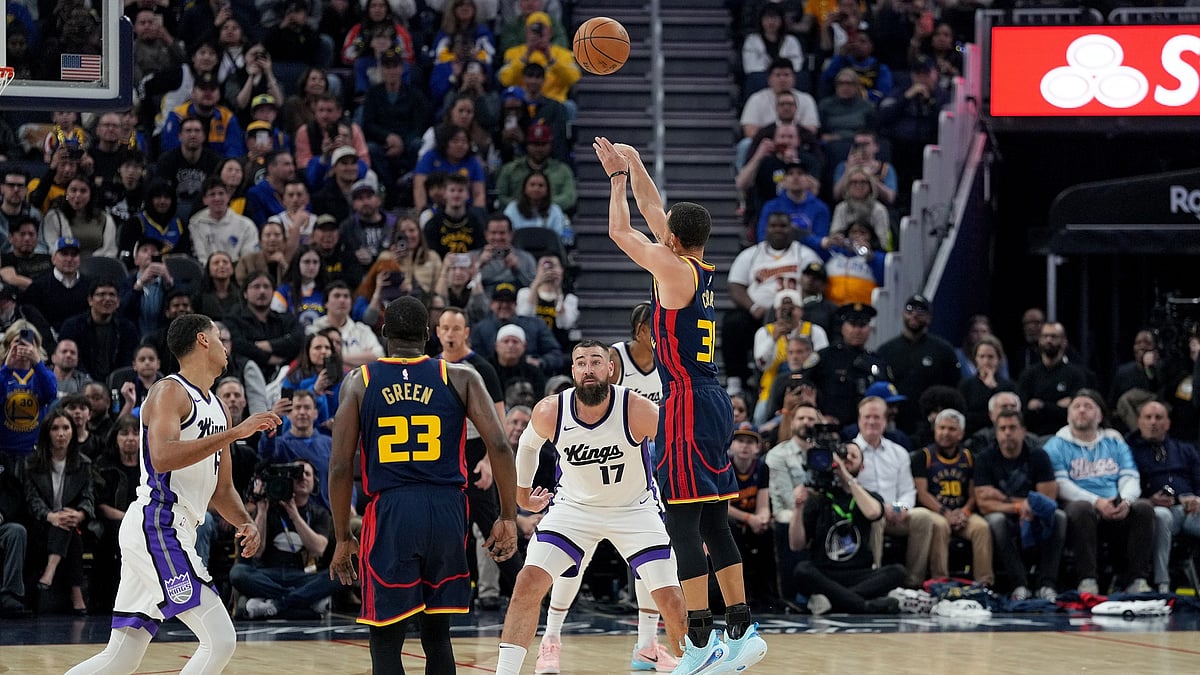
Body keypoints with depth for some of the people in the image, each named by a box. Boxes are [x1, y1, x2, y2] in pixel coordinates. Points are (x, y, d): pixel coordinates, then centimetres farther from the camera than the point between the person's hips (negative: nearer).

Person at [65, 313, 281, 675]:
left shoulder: (216, 407, 19)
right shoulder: (170, 392, -8)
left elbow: (221, 488, 25)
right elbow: (163, 457, -26)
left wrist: (245, 523, 5)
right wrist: (236, 433, -26)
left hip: (174, 532, 10)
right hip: (158, 526, -10)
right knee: (220, 640, -15)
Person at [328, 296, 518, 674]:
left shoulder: (359, 383, 6)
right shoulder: (461, 378, 7)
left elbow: (340, 468, 2)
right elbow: (499, 445, -3)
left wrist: (342, 539, 10)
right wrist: (508, 518, 3)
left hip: (390, 513, -2)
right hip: (447, 512, 2)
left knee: (386, 642, 5)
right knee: (436, 635, 16)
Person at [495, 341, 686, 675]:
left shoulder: (637, 410, -26)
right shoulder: (550, 412, -20)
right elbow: (528, 444, 5)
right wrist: (522, 492, 16)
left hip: (635, 508, -1)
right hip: (575, 506, 1)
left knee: (671, 599, -10)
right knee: (528, 583, -16)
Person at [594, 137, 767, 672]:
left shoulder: (674, 269, -11)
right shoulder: (703, 271, 12)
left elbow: (620, 231, -1)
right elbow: (655, 215, 26)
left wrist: (619, 177, 12)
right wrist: (632, 167, 31)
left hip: (686, 407, -9)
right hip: (713, 403, 9)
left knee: (683, 523, -8)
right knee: (713, 524, 12)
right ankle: (741, 630, 12)